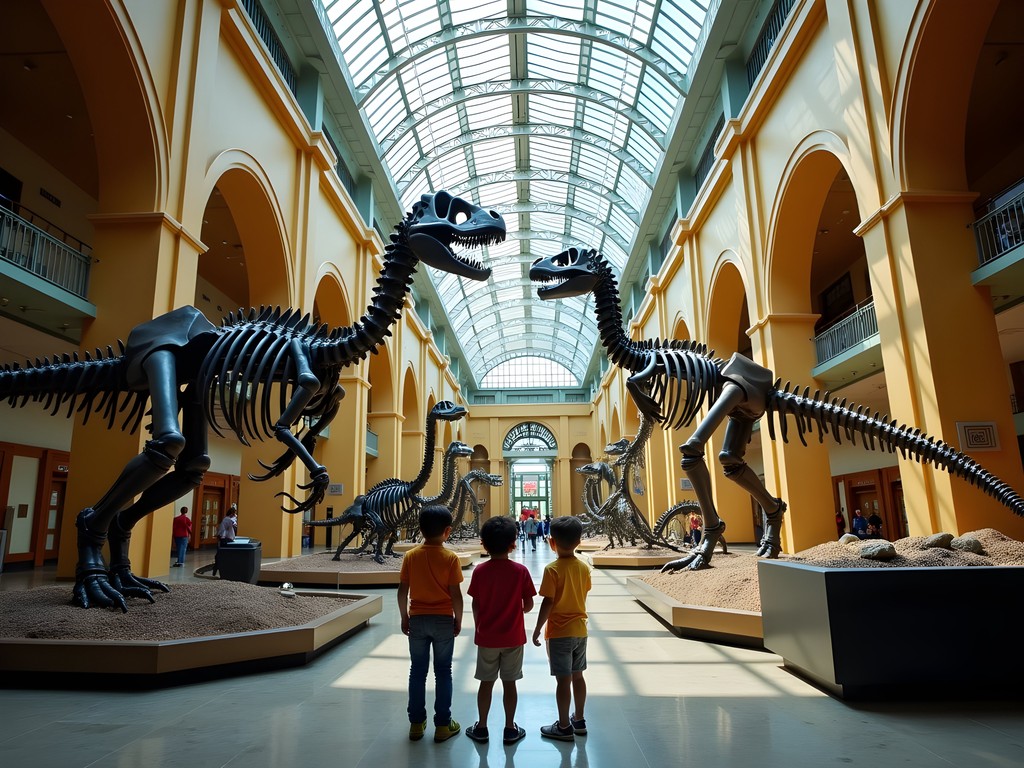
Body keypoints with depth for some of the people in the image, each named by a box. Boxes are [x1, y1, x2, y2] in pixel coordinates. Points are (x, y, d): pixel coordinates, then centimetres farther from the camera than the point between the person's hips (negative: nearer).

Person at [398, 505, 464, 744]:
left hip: (417, 619, 2)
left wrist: (404, 617, 11)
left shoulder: (410, 556, -4)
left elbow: (402, 591, -2)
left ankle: (416, 723, 20)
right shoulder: (451, 558, -12)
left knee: (417, 671, 13)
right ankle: (443, 724, 15)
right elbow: (455, 594, -11)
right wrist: (458, 620, 2)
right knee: (443, 672, 9)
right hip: (443, 620, -2)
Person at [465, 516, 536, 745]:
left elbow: (476, 605, -3)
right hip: (513, 637, 0)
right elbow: (529, 605, -7)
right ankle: (510, 729, 21)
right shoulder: (520, 571, -12)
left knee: (486, 682, 13)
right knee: (509, 683, 11)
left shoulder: (479, 571, -10)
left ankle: (481, 727, 24)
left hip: (486, 637, 1)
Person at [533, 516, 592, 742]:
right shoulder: (583, 567, -1)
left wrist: (537, 629, -8)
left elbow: (548, 603, -18)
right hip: (580, 630, 6)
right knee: (577, 676, 17)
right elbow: (583, 596, 8)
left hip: (559, 633, -6)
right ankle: (579, 720, 29)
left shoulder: (552, 569, -18)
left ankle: (564, 727, 14)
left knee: (563, 680, 3)